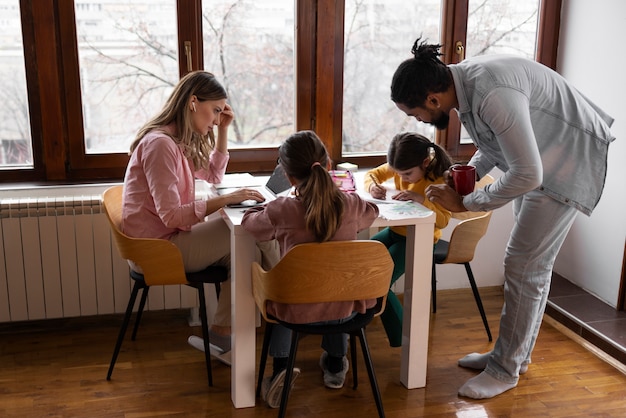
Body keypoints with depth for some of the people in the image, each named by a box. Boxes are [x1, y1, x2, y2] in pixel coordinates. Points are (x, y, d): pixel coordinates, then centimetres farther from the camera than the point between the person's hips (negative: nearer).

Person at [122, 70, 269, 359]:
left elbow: (214, 176, 21)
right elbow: (172, 216, -27)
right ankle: (222, 332, 2)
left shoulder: (180, 141, 8)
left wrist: (223, 130, 10)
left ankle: (223, 330, 1)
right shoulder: (160, 144, -22)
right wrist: (227, 200, -30)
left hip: (169, 236, 9)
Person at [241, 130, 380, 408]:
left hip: (298, 311, -2)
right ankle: (335, 365, 46)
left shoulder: (280, 211, -19)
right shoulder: (351, 204, -11)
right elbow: (372, 212, 13)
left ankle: (280, 367, 20)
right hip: (346, 309, 2)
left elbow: (248, 221, 1)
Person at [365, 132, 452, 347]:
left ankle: (402, 340, -4)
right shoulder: (400, 167, -5)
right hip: (396, 230, 7)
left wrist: (420, 198, -38)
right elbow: (372, 174, 6)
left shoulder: (440, 178, -21)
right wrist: (372, 186, -17)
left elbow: (443, 220, -25)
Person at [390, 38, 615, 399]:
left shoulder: (492, 94, -34)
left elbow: (527, 174, -31)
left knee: (524, 267, -6)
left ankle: (505, 369, 8)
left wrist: (465, 203, -20)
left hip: (570, 160, -9)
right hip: (535, 158, 9)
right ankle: (516, 353, 28)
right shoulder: (463, 81, -4)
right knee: (530, 264, 15)